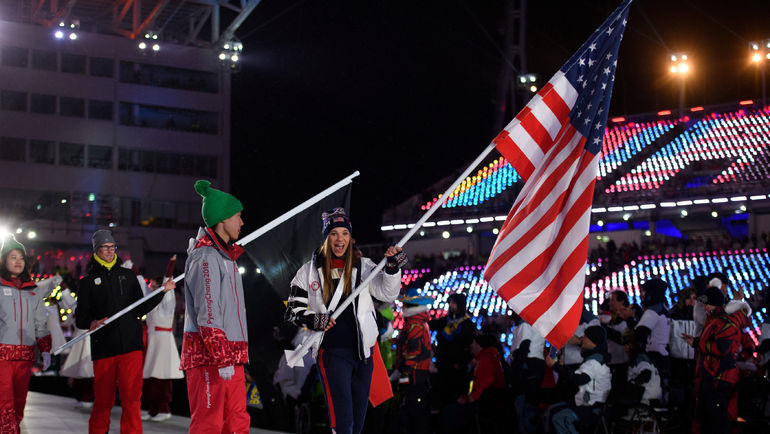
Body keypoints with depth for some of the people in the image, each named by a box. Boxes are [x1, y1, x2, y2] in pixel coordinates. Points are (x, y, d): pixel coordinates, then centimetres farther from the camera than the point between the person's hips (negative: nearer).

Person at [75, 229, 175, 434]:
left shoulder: (128, 276, 17)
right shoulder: (88, 282, 11)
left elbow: (140, 309, 16)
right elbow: (80, 318, 6)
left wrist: (162, 291, 7)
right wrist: (92, 323, -15)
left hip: (130, 346, 1)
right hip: (103, 348, -1)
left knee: (131, 398, -7)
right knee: (103, 401, 2)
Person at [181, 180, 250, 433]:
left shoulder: (224, 253, 18)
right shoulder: (206, 257, -13)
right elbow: (208, 313, -19)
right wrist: (222, 359, -22)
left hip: (229, 358, 10)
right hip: (208, 356, -10)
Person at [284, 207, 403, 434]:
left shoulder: (364, 267, 6)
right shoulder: (310, 271, 3)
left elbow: (387, 293, -2)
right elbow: (293, 310, 7)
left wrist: (393, 268, -19)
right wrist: (312, 320, -12)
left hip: (363, 351, 3)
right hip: (332, 352, -3)